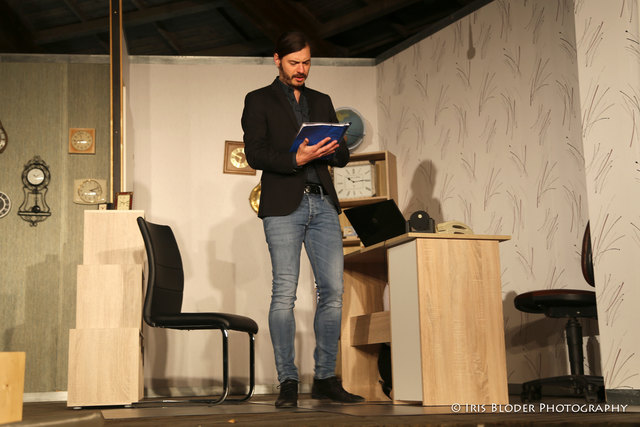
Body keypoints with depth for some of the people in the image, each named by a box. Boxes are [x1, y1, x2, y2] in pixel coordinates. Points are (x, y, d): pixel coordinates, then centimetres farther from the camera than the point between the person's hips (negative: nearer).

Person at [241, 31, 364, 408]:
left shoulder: (322, 101, 21)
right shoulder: (259, 101, 8)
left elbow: (343, 156, 17)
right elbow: (254, 154, -4)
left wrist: (330, 149, -6)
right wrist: (296, 159, -18)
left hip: (323, 204, 4)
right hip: (284, 205, -4)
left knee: (333, 291, 0)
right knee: (285, 293, -8)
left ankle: (326, 379, 9)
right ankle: (288, 383, -1)